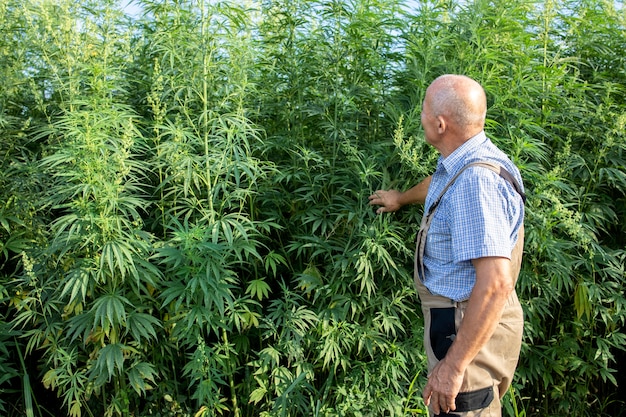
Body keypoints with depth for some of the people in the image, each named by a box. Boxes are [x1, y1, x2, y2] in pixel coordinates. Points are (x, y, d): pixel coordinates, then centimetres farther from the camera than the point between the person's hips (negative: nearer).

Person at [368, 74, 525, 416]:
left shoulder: (474, 182, -29)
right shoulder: (465, 163, 4)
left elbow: (496, 283, -33)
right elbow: (437, 183, 29)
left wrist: (454, 365, -30)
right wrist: (401, 198, 47)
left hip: (472, 330, -10)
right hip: (464, 319, 10)